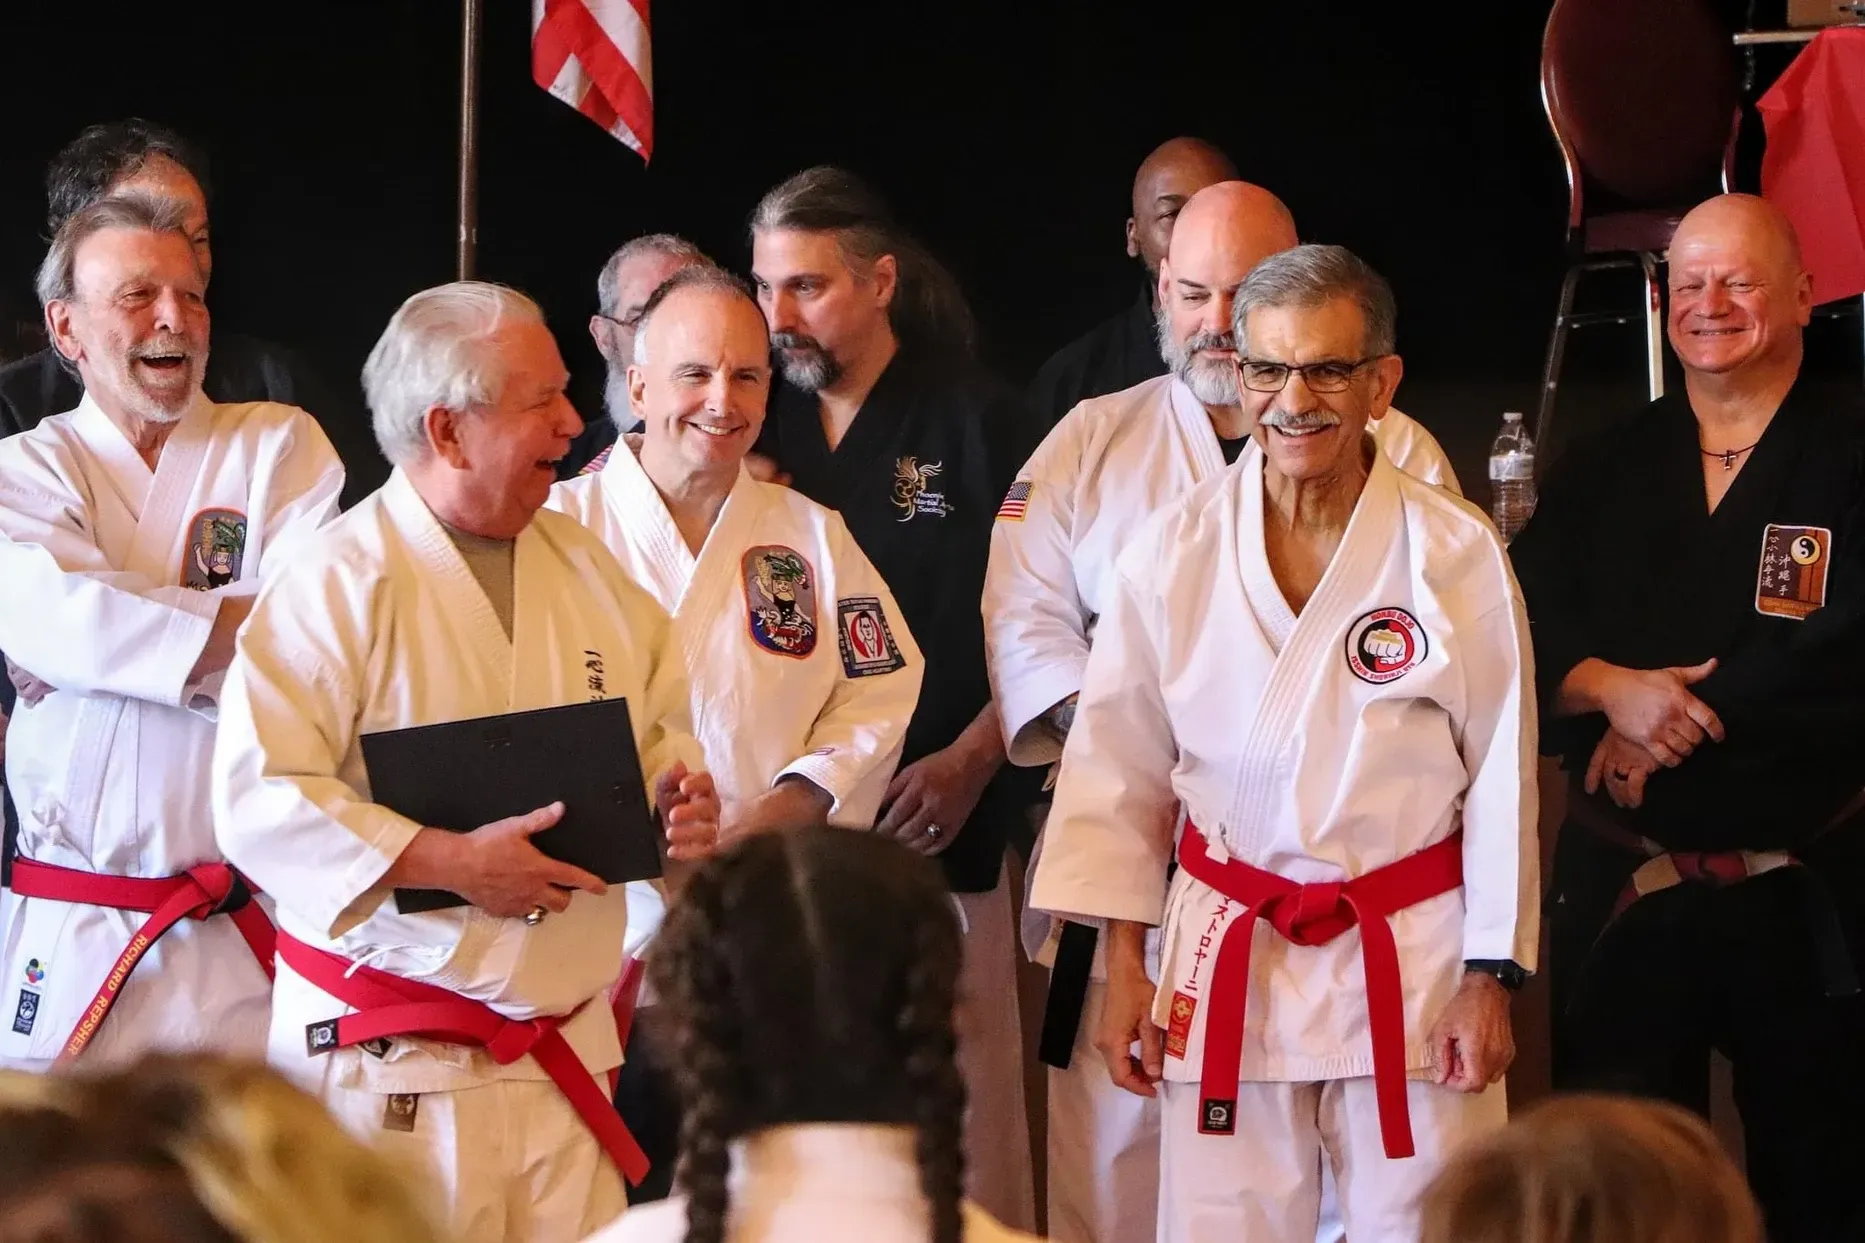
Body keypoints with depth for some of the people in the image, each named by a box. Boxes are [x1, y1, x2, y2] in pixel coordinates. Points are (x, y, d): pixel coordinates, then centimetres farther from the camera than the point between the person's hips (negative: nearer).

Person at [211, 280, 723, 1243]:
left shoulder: (586, 569, 12)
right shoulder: (339, 584, -10)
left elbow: (664, 726, 23)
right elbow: (257, 801, -17)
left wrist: (678, 799, 0)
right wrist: (451, 863, -21)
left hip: (568, 1045, 6)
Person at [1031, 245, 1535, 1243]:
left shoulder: (1456, 554, -6)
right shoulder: (1175, 552, -1)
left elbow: (1502, 776, -1)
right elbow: (1120, 766, 5)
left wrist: (1490, 977, -1)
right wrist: (1123, 963, 3)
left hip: (1412, 963, -1)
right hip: (1225, 962, 1)